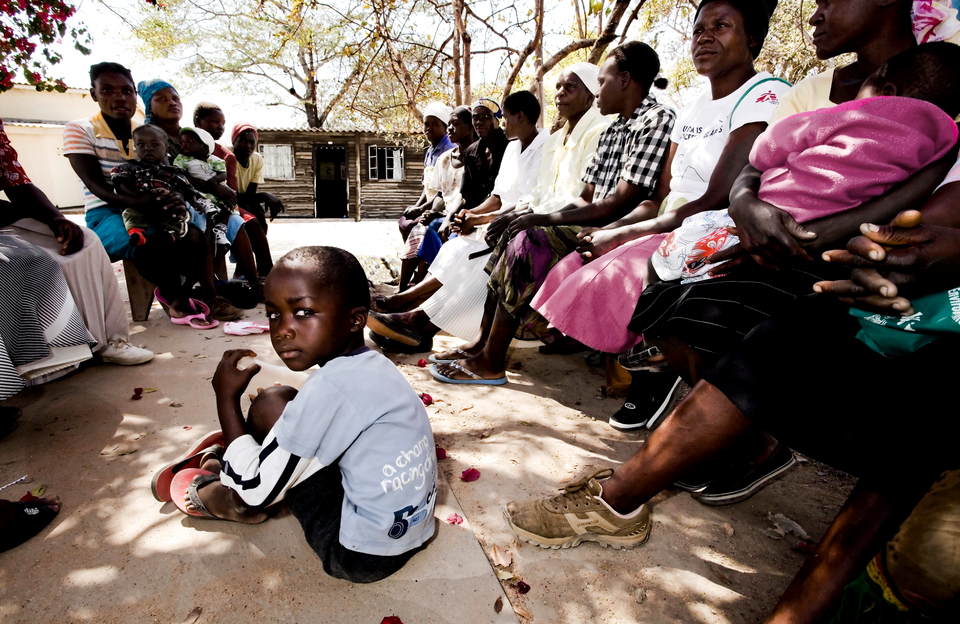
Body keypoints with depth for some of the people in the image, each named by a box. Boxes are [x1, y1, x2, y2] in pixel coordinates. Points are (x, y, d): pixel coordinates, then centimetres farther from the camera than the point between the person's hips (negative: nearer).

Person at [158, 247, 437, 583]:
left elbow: (256, 492, -15)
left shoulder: (331, 386, -24)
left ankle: (227, 501, 19)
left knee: (271, 404, -5)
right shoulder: (374, 366, 0)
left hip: (359, 556, -8)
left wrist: (227, 398, -6)